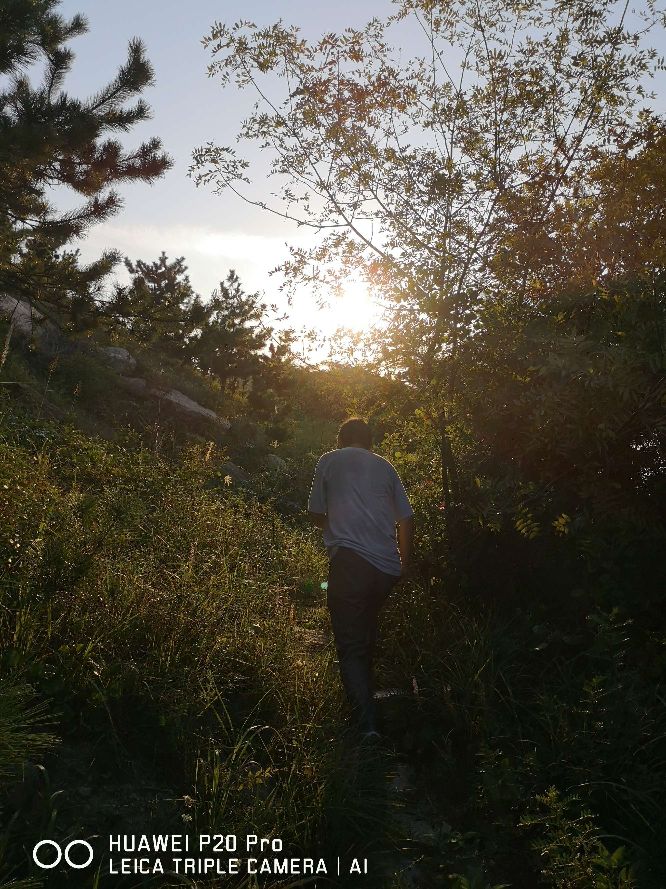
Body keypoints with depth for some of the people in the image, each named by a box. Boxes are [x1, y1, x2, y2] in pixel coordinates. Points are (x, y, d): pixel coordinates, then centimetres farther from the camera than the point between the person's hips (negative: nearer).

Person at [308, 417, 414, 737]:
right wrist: (405, 562, 24)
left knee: (350, 648, -3)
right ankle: (366, 698, 34)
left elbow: (314, 512, 14)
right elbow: (407, 519, 13)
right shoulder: (384, 466, 18)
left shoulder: (329, 461, 11)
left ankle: (368, 725, -17)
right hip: (387, 567, 4)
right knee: (366, 638, 24)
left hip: (350, 561, -4)